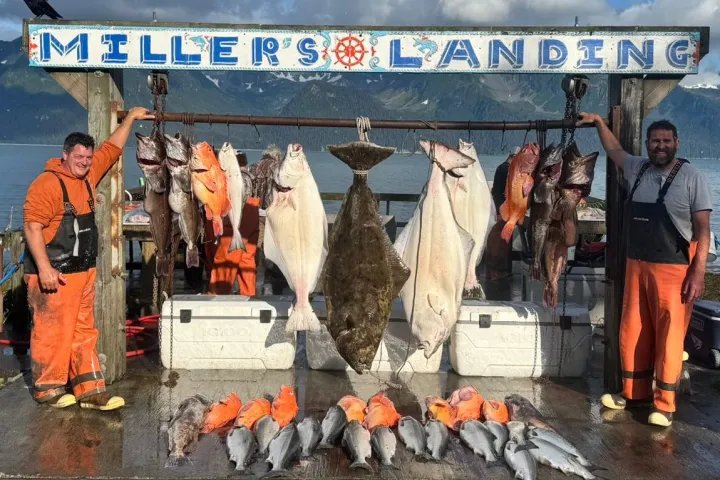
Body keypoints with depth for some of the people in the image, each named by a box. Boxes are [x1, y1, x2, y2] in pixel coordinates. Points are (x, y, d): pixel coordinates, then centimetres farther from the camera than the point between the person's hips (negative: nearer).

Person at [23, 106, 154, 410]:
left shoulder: (88, 175, 9)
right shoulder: (47, 183, -13)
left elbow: (112, 148, 23)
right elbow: (32, 227, -18)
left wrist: (130, 118, 25)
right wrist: (44, 268, -23)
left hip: (83, 271, 8)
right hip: (53, 273, -8)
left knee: (84, 332, 10)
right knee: (51, 332, 0)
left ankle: (90, 391, 15)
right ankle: (48, 389, 15)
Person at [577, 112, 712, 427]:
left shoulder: (691, 178, -7)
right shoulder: (637, 169, 7)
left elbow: (703, 229, -9)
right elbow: (614, 150, 28)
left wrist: (698, 271, -15)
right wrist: (599, 122, 27)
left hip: (674, 270, -5)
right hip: (636, 265, 6)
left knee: (668, 336, 0)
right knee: (633, 332, 12)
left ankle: (664, 404, 11)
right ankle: (634, 392, 27)